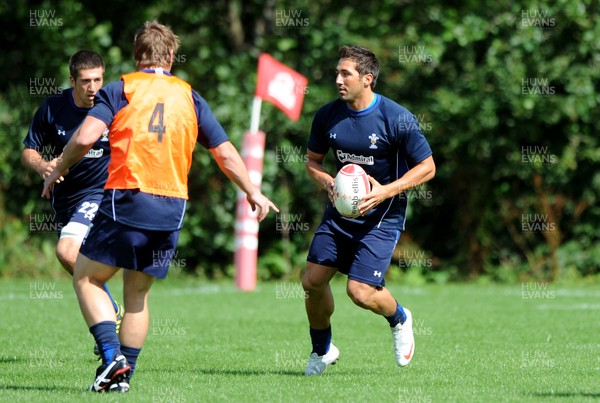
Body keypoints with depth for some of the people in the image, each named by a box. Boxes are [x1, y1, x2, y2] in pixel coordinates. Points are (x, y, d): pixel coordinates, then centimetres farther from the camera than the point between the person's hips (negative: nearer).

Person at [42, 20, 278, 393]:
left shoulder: (119, 90, 3)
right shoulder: (190, 96, 12)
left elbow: (85, 138, -10)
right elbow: (226, 153, 12)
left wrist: (58, 171, 7)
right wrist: (253, 193, 25)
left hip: (126, 198, -4)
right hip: (172, 209, 4)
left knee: (86, 279, 8)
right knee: (137, 293, 16)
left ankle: (112, 356, -10)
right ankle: (124, 374, 13)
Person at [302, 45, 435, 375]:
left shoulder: (397, 119, -16)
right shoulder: (327, 116, -2)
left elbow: (427, 167, -9)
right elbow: (312, 160, 12)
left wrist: (386, 191, -21)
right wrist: (328, 182, -11)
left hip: (382, 216, -5)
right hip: (340, 211, 5)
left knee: (360, 291, -15)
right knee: (312, 281, -2)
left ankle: (399, 319, 20)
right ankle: (321, 351, 23)